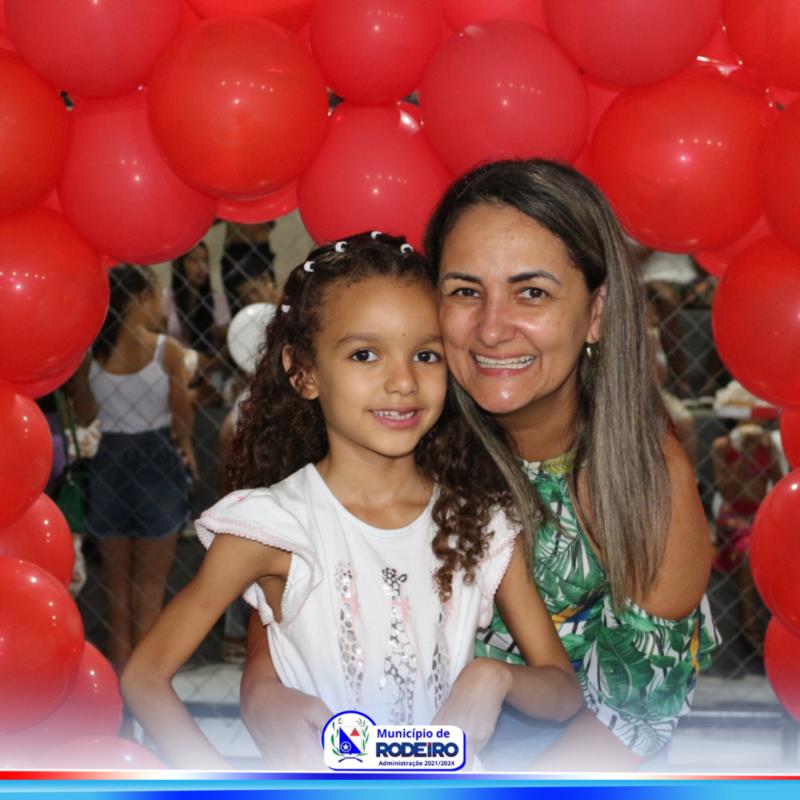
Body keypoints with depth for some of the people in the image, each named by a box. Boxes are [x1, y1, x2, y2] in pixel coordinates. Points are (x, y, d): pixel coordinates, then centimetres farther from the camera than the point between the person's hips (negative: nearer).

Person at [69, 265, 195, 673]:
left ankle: (119, 665, 22)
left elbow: (84, 415, 7)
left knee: (117, 580, 17)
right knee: (150, 582, 8)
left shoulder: (90, 352, -3)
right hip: (156, 460, -3)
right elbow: (181, 416, -5)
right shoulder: (166, 350, -12)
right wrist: (186, 448, 14)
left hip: (108, 464, 3)